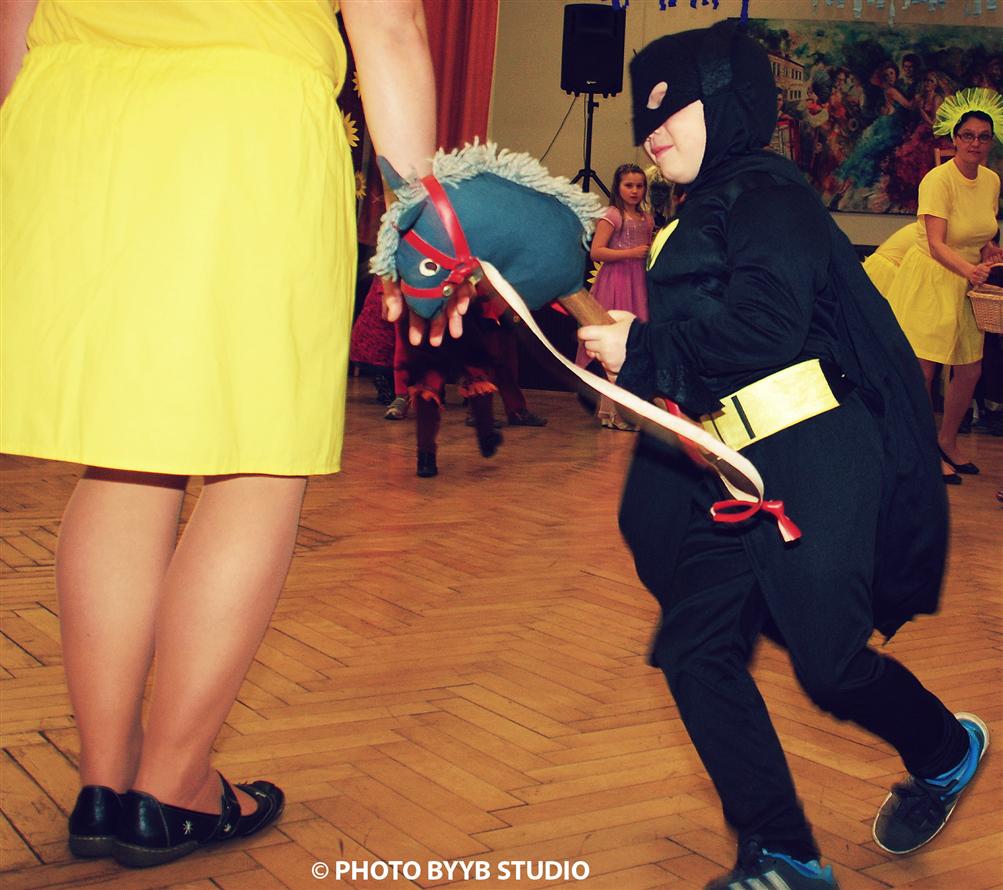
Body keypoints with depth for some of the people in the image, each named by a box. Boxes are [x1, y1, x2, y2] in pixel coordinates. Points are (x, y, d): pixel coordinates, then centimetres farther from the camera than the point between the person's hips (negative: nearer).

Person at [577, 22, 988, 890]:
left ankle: (947, 751, 28)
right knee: (695, 647, -3)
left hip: (813, 460, -9)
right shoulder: (699, 217, 22)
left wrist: (643, 351, -13)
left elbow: (765, 323, -21)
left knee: (829, 661, -6)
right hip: (734, 475, 9)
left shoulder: (767, 193, -6)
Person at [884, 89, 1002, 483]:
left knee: (970, 370, 9)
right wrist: (969, 269, -43)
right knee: (923, 371, -9)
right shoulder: (939, 180, -18)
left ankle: (947, 441, 30)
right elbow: (936, 245, -27)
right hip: (929, 280, -7)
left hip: (964, 282, 7)